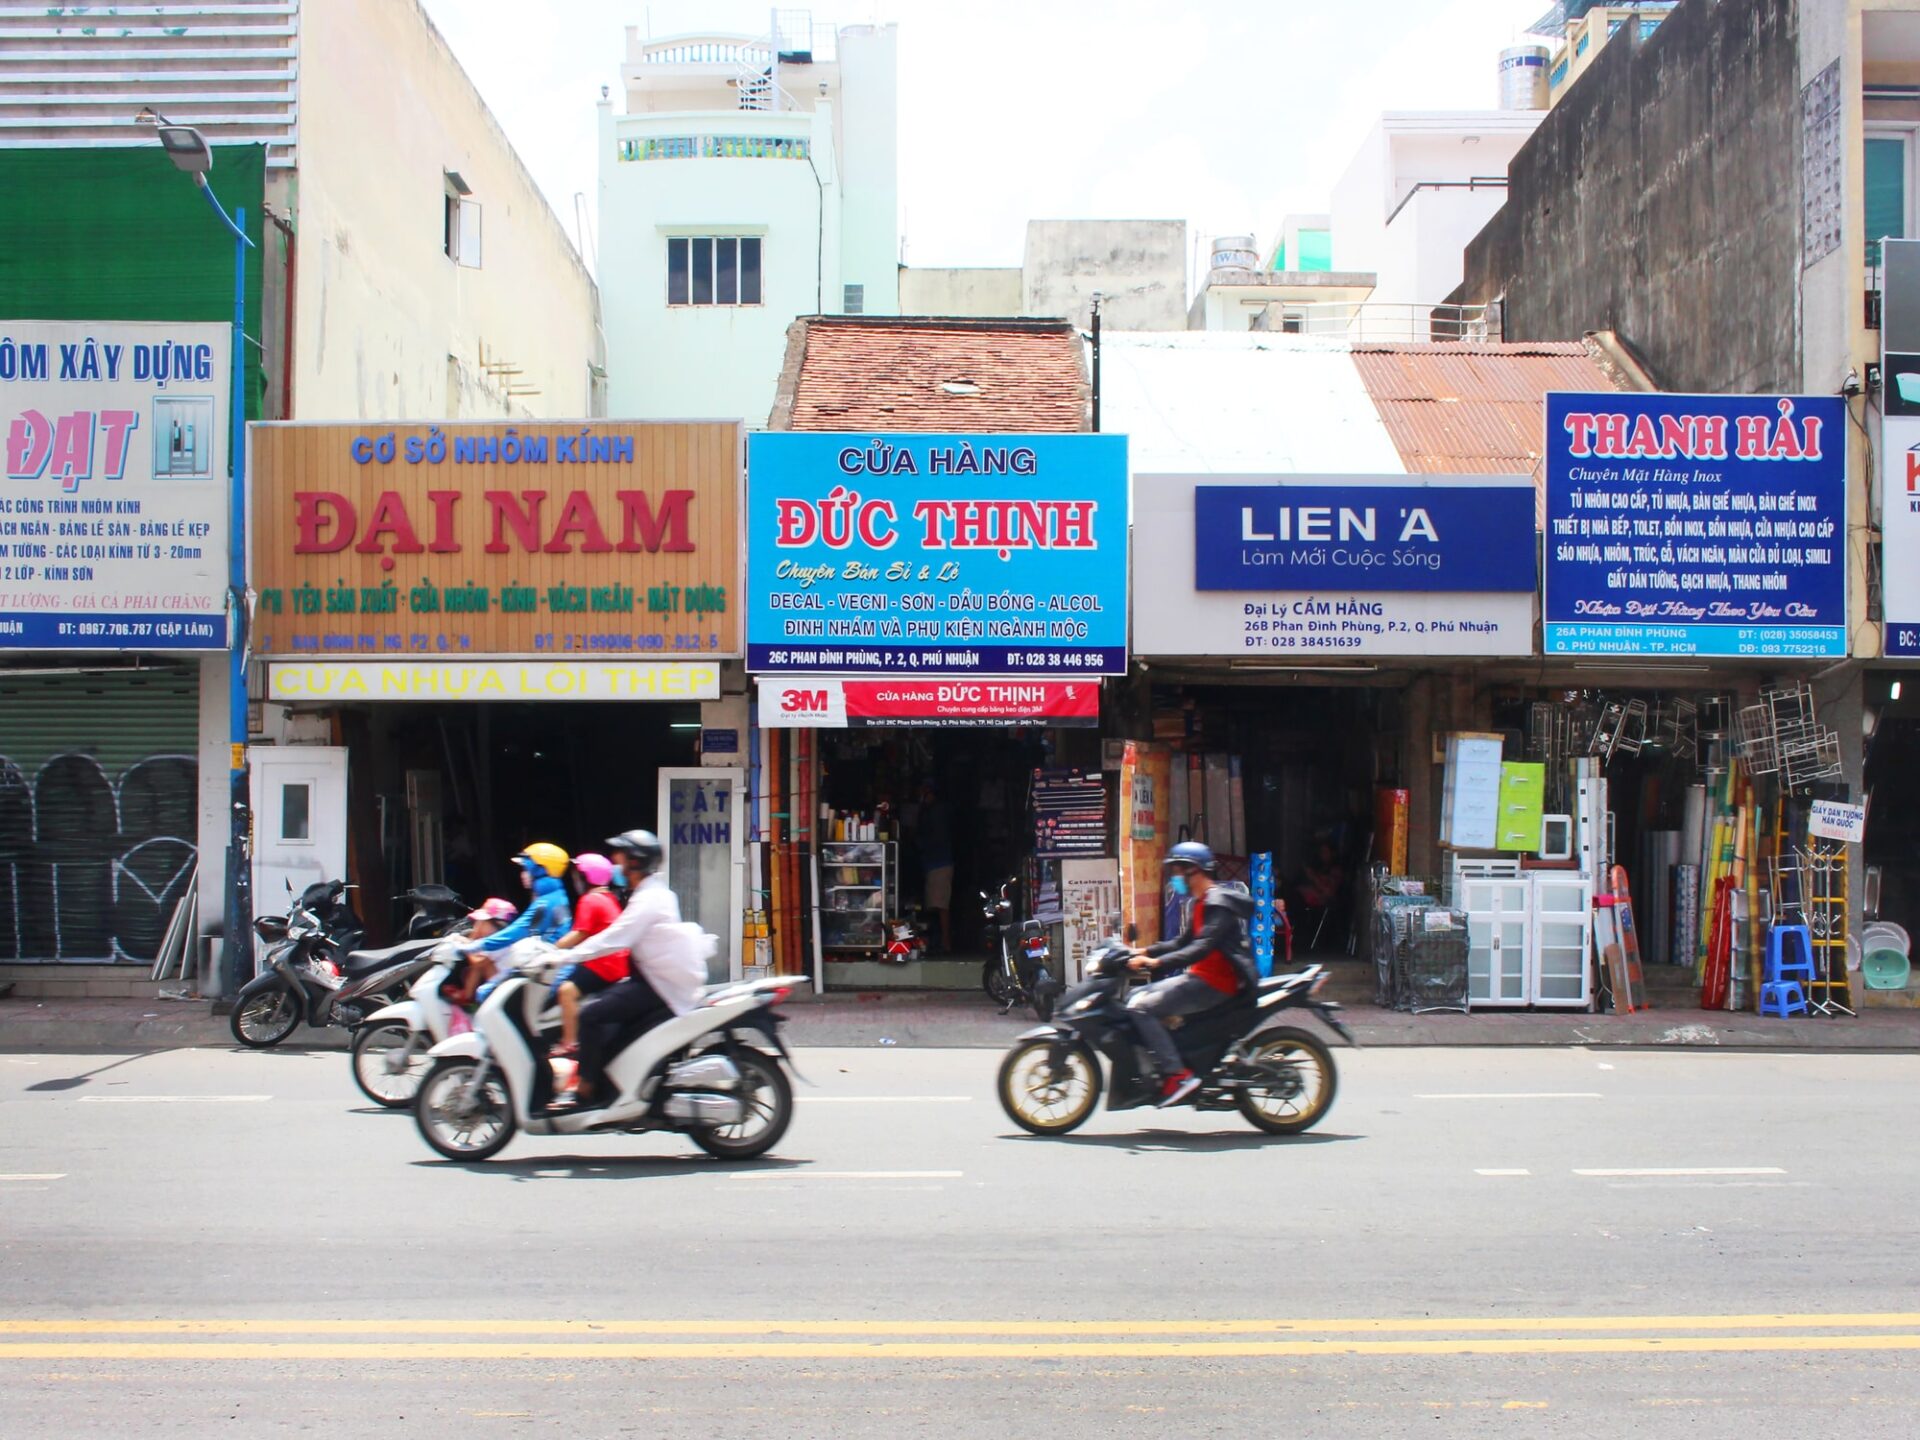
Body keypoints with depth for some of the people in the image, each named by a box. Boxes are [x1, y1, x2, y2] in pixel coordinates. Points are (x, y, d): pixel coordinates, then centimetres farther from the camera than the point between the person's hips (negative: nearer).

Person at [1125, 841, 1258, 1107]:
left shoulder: (1218, 901, -14)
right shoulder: (1203, 902, 19)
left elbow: (1203, 946, -26)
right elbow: (1183, 942, 25)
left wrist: (1156, 962, -30)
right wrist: (1145, 952, 13)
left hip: (1216, 982, -11)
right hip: (1202, 976, 11)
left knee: (1141, 1009, -20)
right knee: (1137, 999, 10)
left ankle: (1177, 1075, -23)